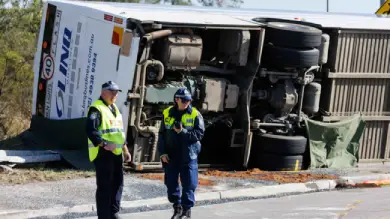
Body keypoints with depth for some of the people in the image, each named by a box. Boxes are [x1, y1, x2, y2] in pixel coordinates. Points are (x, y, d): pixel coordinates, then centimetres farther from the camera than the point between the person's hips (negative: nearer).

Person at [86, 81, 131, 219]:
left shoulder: (114, 109, 20)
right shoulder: (96, 109, -11)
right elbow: (91, 130, -23)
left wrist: (125, 150, 24)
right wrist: (104, 144, -29)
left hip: (116, 153, 9)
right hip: (103, 153, -9)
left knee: (117, 184, 13)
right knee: (104, 186, -5)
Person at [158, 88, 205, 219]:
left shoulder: (195, 114, -3)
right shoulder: (167, 114, 5)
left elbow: (199, 134, -8)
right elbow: (162, 134, 6)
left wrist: (183, 132, -19)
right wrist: (162, 152, -2)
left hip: (188, 155, -3)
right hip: (171, 155, 3)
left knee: (189, 183, -2)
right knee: (171, 182, 8)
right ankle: (177, 208, 22)